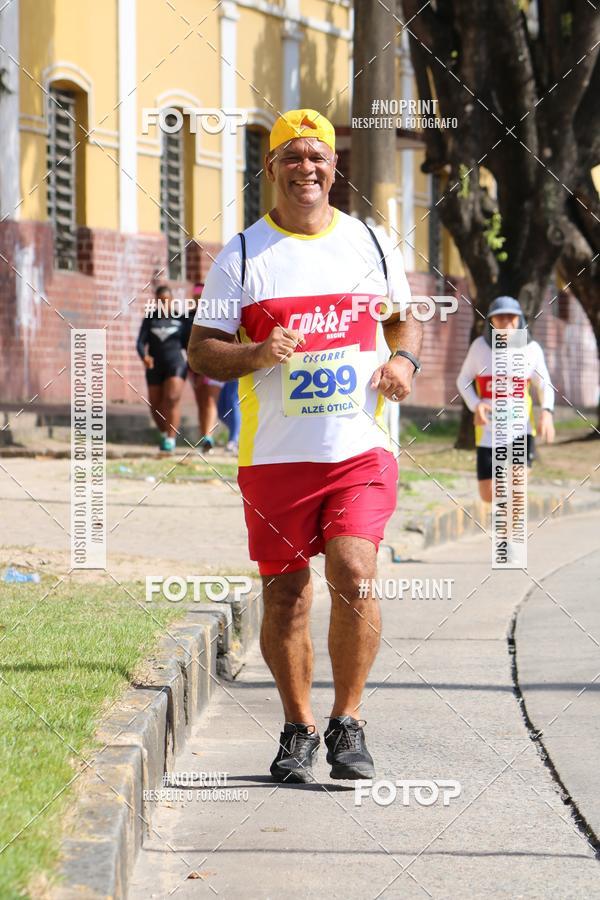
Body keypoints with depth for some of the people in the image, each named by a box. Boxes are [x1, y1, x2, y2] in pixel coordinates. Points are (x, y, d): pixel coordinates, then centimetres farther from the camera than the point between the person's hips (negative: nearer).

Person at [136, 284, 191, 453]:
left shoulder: (181, 319, 2)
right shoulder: (149, 320, 5)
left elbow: (188, 344, 8)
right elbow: (140, 343, -3)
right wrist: (144, 356, -23)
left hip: (176, 364, -3)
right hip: (155, 367, 3)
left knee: (172, 399, -20)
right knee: (156, 405, 7)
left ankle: (171, 440, -21)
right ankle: (164, 434, 32)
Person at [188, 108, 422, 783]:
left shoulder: (369, 243, 10)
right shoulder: (242, 255, 3)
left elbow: (403, 319, 23)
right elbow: (201, 351, 2)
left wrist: (403, 359, 1)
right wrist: (256, 355, -18)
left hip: (360, 449, 0)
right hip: (275, 455, 0)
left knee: (353, 577, -16)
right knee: (285, 597, 3)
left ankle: (348, 725, -1)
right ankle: (298, 729, 22)